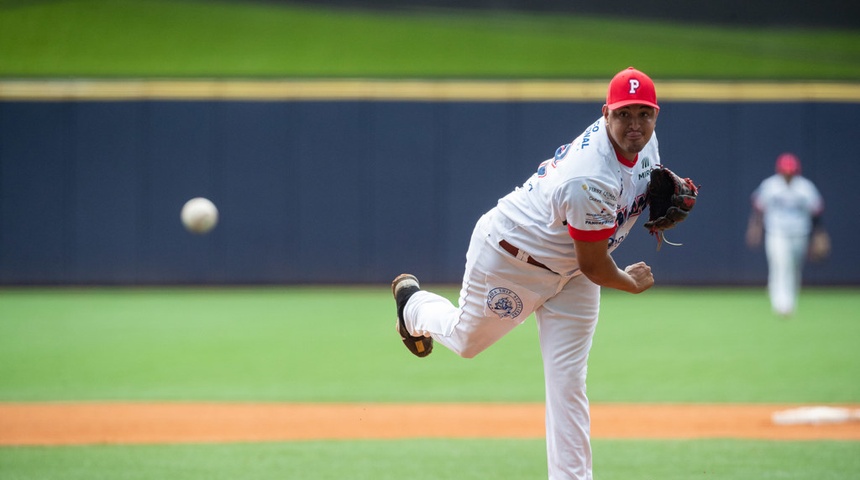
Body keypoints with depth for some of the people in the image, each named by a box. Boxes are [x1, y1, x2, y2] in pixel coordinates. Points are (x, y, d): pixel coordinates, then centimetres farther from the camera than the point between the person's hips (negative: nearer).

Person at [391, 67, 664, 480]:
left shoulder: (644, 142, -13)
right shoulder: (591, 182, -39)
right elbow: (595, 268, -29)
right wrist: (633, 284, -9)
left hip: (570, 273, 6)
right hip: (510, 257, -6)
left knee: (567, 382, -2)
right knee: (466, 340, 20)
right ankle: (413, 302, 53)